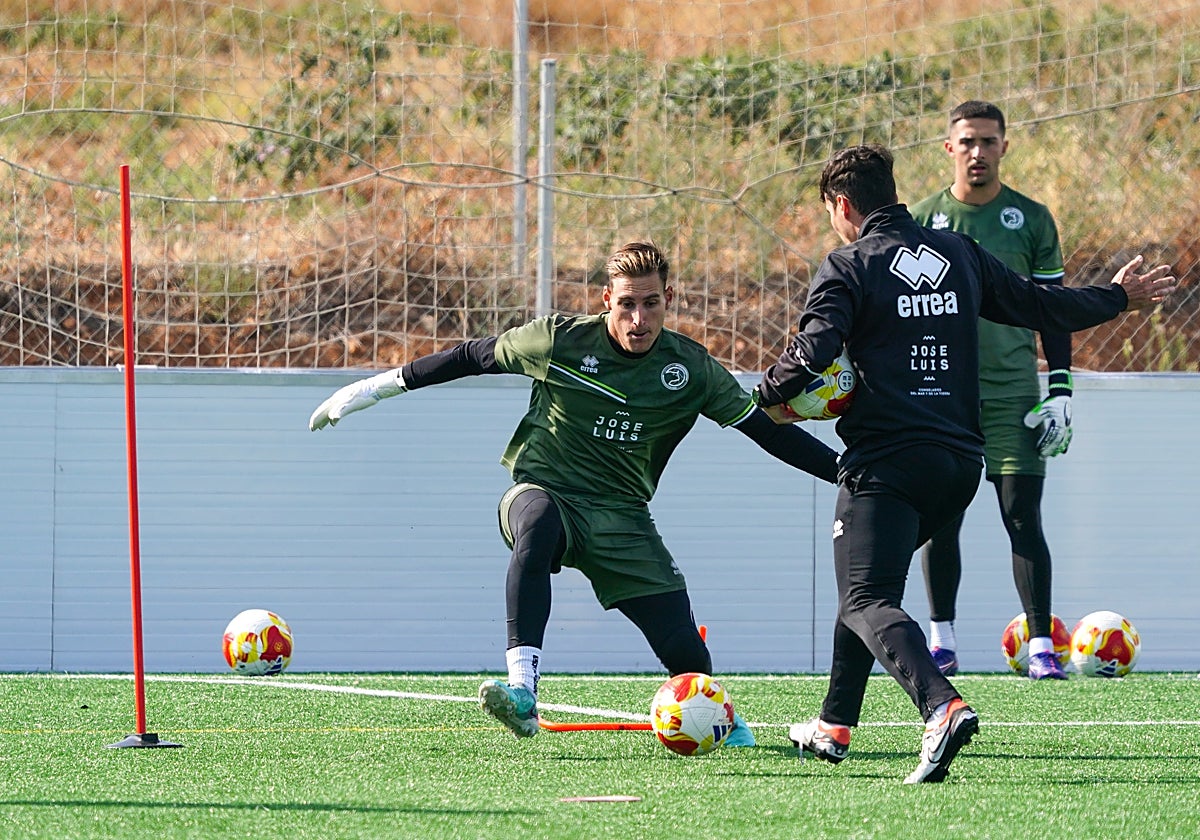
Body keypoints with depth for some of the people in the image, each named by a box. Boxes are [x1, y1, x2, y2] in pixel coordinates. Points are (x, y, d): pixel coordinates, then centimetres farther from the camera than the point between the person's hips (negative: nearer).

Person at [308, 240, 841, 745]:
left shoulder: (692, 369, -3)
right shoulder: (561, 340, -8)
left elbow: (767, 430, 4)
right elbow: (471, 357, 4)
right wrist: (378, 387, 6)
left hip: (621, 515, 2)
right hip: (544, 492, -2)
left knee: (685, 653, -9)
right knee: (538, 526, -42)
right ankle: (522, 691, -51)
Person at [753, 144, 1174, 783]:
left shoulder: (849, 266, -4)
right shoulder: (960, 254, 13)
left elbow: (813, 349, -17)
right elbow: (1038, 305, 22)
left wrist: (772, 393, 3)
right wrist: (1118, 297, 38)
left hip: (887, 461, -7)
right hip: (961, 460, 7)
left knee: (865, 599, -14)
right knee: (866, 583, 25)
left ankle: (943, 707, -39)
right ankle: (834, 725, 29)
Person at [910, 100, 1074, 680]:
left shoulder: (1031, 219, 5)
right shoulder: (922, 220, 5)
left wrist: (1060, 391, 0)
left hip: (1012, 394, -1)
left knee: (1023, 518, -6)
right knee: (940, 519, 3)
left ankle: (1041, 647, -4)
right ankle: (941, 641, 15)